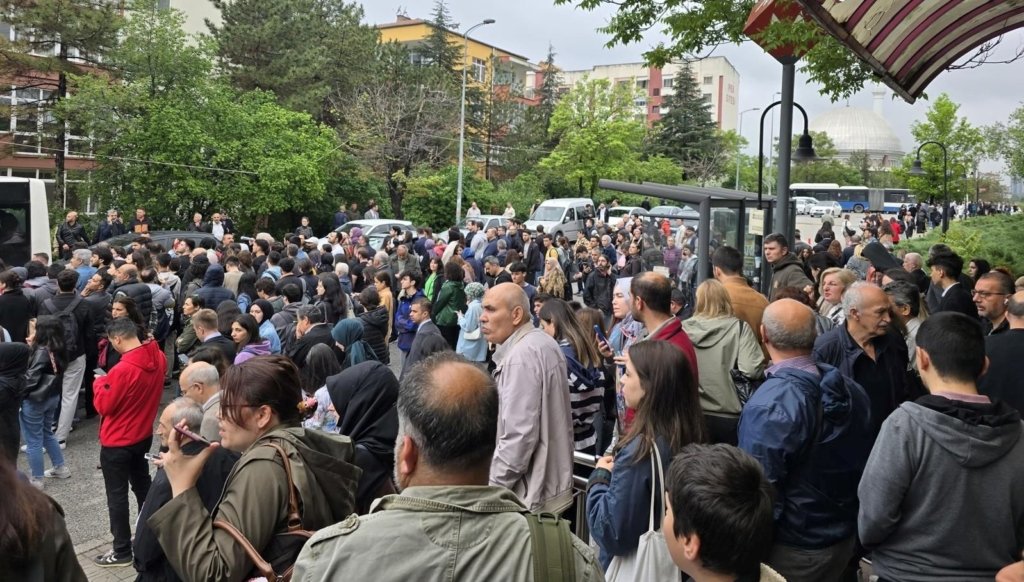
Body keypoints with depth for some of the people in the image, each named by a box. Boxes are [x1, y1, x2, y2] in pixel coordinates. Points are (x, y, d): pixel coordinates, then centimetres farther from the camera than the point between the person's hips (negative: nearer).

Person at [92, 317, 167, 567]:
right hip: (143, 435, 7)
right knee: (142, 484, 23)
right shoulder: (158, 358, -8)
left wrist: (100, 383, -2)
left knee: (117, 496, 6)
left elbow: (103, 406, -18)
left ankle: (122, 551, 17)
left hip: (117, 442, -7)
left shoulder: (122, 370, -29)